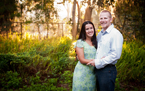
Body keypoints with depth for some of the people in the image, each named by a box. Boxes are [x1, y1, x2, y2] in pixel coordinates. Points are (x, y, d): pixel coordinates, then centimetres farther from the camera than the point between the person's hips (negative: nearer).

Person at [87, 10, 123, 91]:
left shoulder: (116, 34, -11)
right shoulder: (99, 34, 14)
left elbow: (116, 55, -21)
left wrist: (97, 62, -18)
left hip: (107, 70, -8)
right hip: (97, 69, 8)